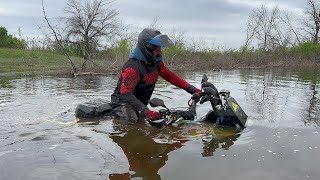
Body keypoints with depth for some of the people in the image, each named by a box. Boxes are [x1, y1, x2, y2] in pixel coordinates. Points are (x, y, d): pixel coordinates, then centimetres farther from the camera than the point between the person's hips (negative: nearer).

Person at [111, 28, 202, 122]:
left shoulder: (156, 62, -2)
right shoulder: (133, 66, -28)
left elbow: (170, 76, 6)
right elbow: (126, 93, -33)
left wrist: (190, 88, -2)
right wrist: (145, 111, -42)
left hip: (141, 103, 8)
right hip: (123, 102, -7)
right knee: (132, 120, -26)